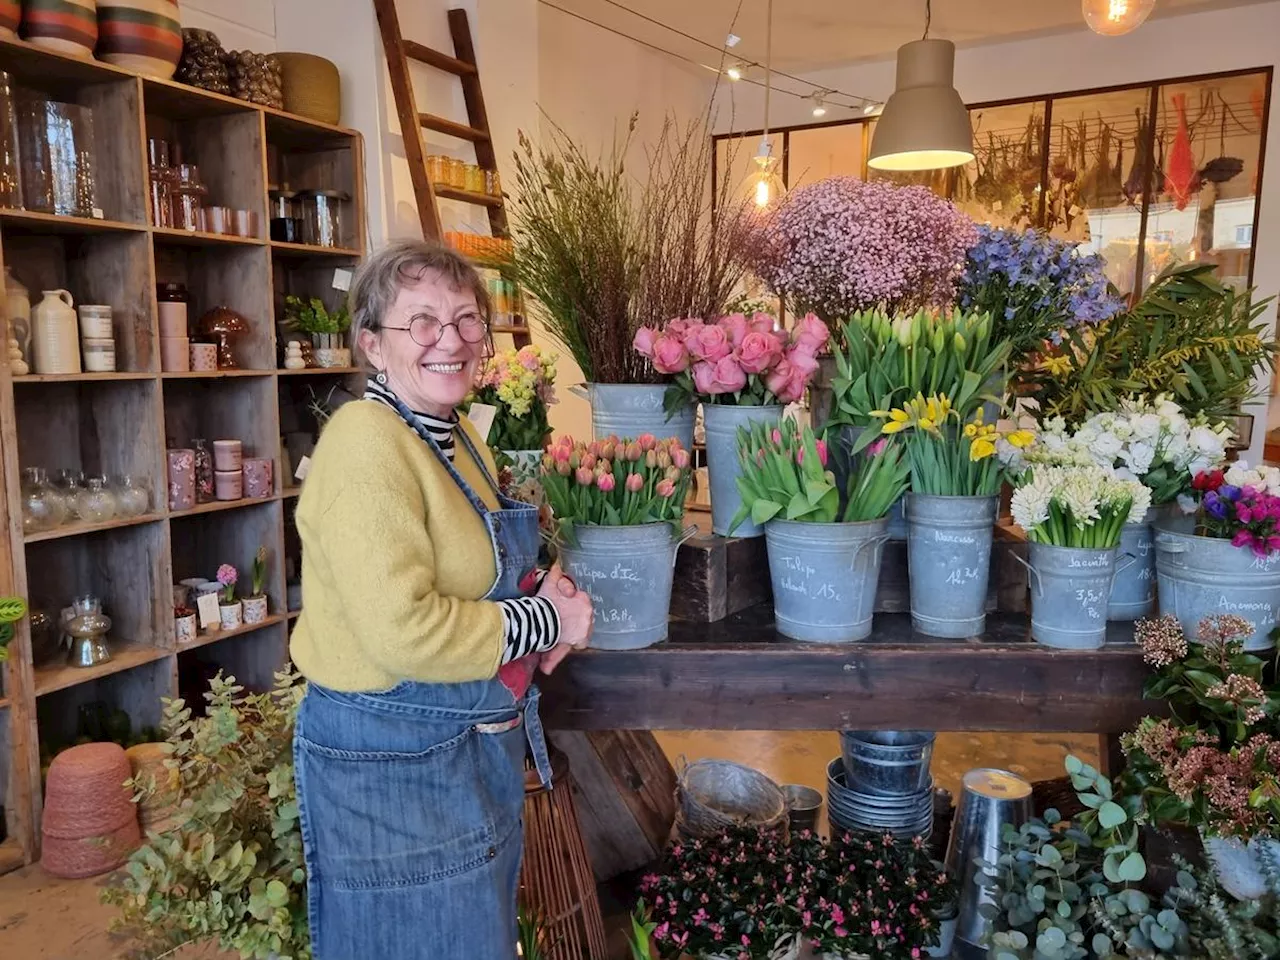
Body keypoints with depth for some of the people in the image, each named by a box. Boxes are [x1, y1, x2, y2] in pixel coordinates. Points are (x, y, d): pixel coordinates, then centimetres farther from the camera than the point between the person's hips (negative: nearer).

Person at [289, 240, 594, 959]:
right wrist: (546, 620, -18)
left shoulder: (459, 435, 6)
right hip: (392, 761, -9)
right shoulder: (367, 442, -23)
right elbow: (404, 631, -30)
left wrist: (537, 589, 1)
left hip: (480, 746, 9)